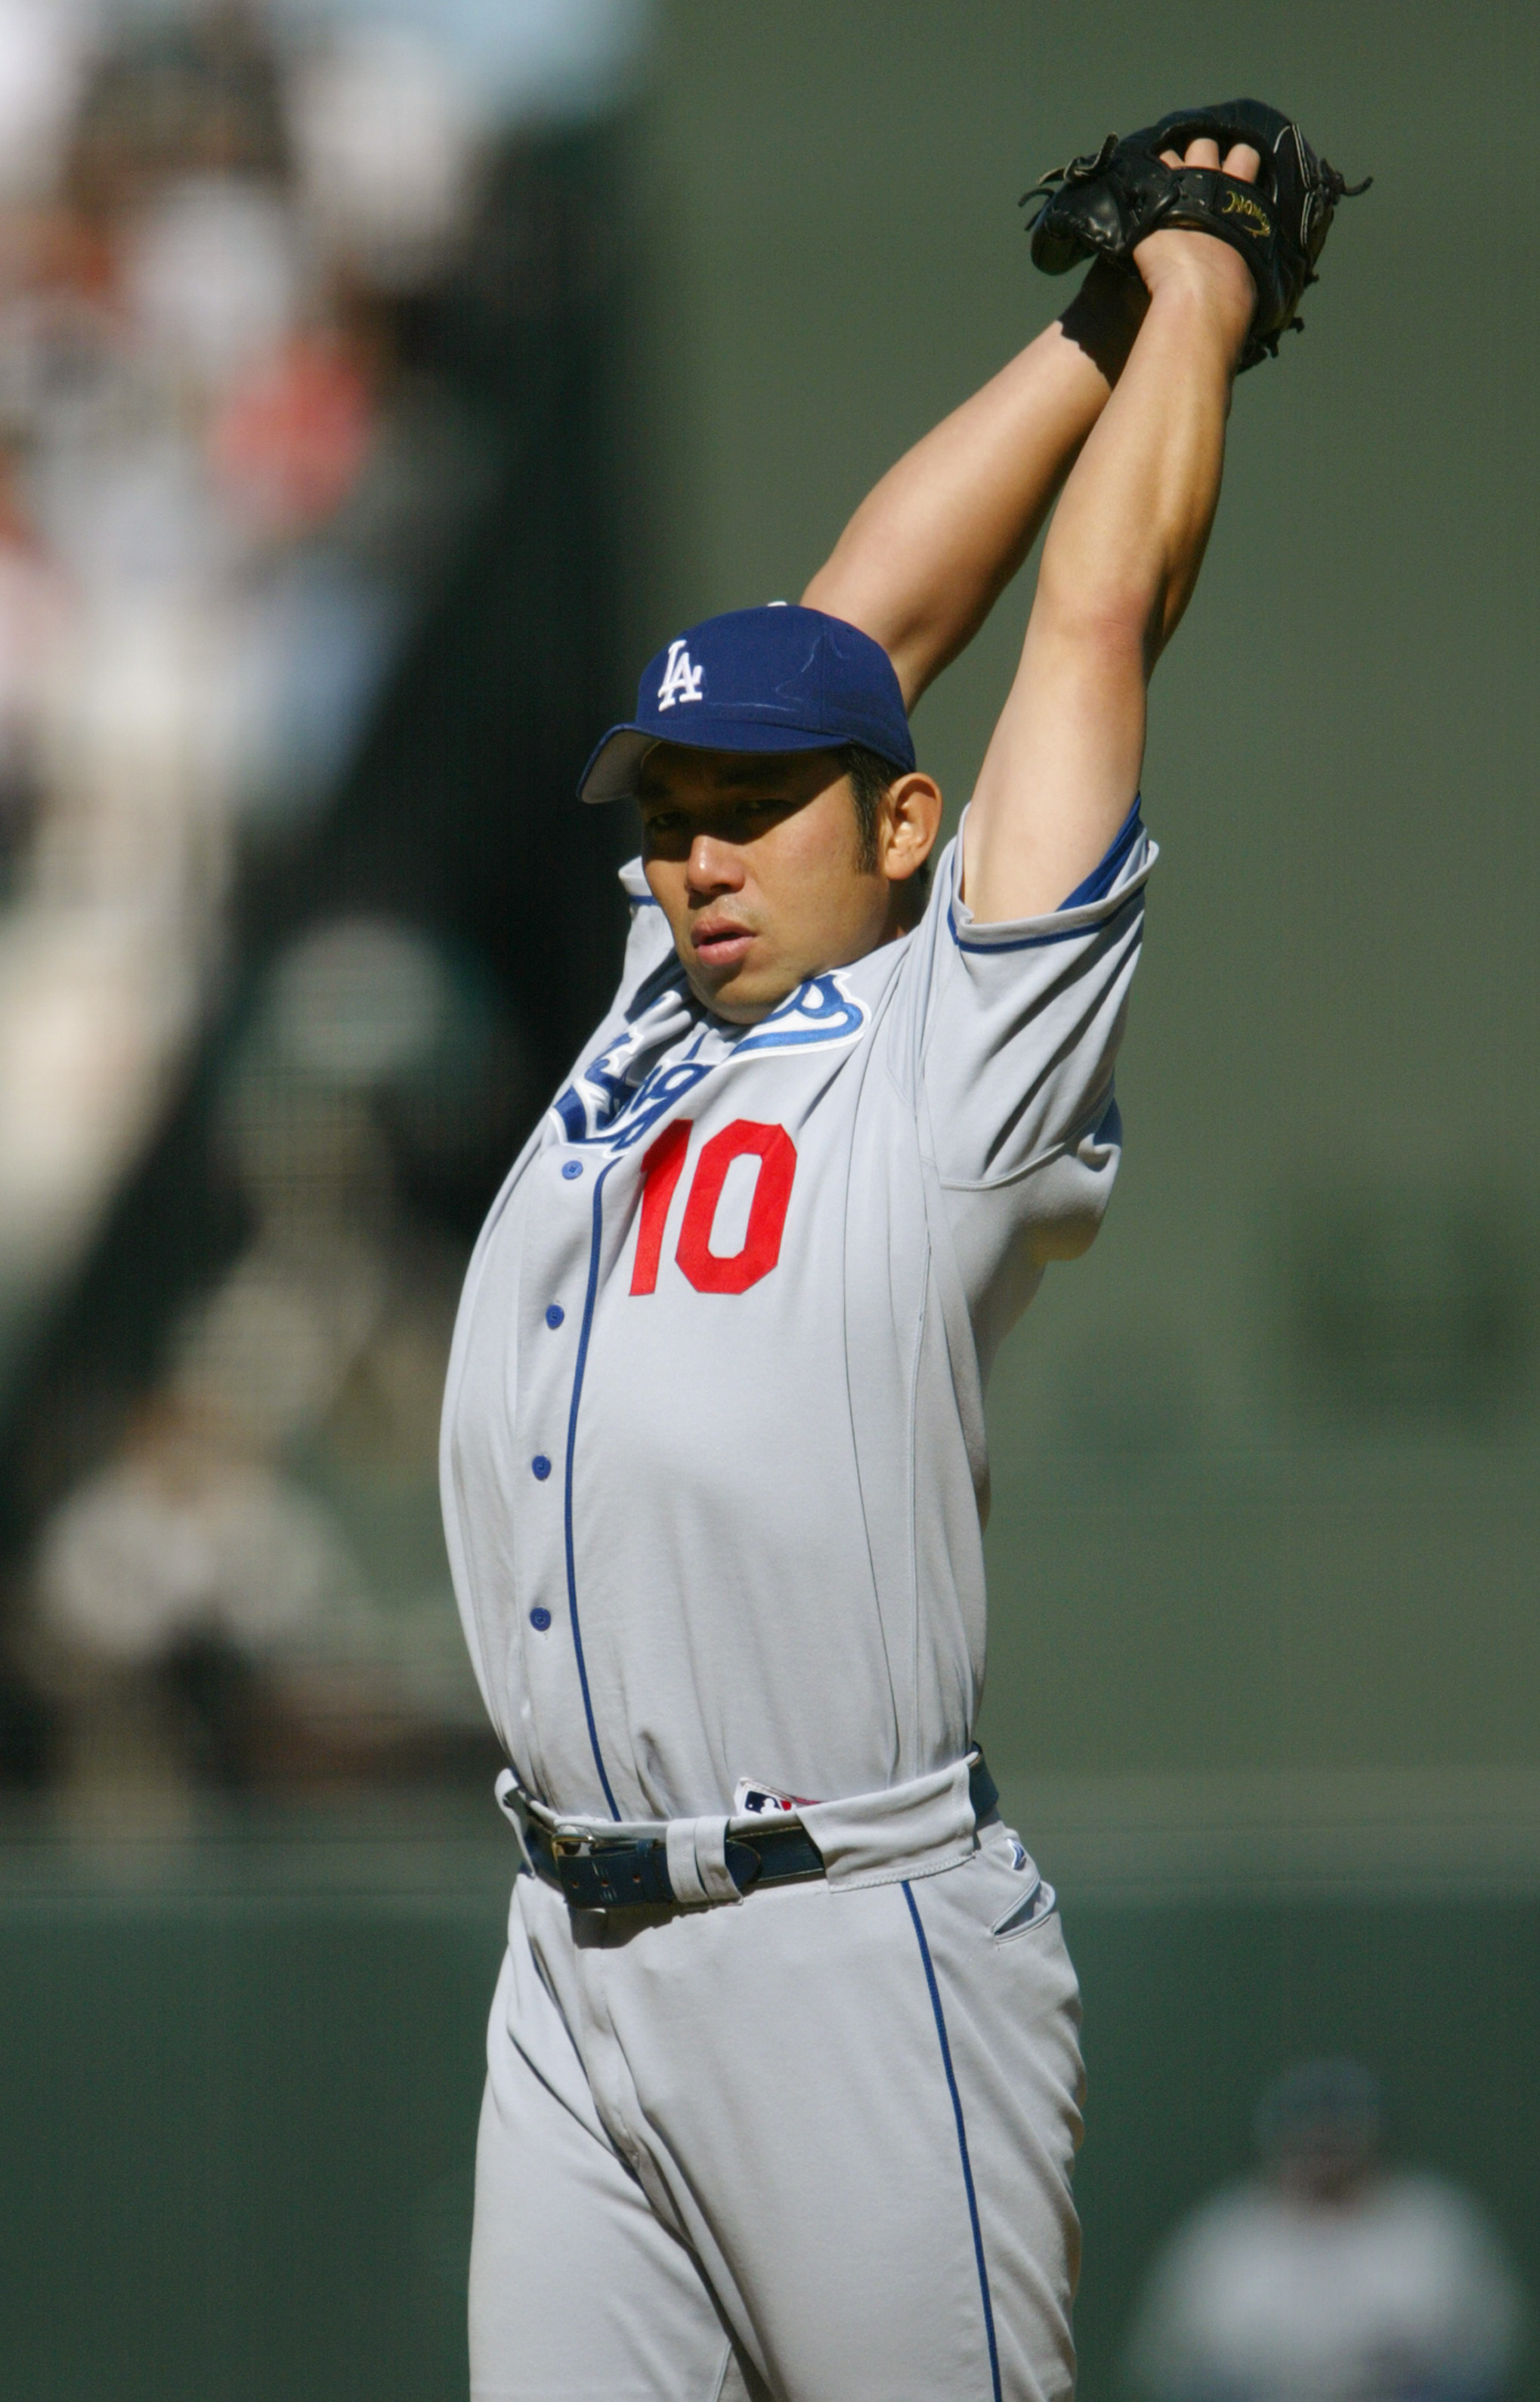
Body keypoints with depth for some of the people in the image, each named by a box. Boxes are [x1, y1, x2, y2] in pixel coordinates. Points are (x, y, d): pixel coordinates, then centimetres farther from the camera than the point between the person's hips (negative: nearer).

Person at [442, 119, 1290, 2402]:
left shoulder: (960, 1043, 2)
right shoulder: (655, 1017, 19)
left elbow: (1096, 617, 6)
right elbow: (866, 619, 23)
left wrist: (1205, 296, 20)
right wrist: (1104, 311, 28)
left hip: (859, 1947, -6)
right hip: (573, 1958, 6)